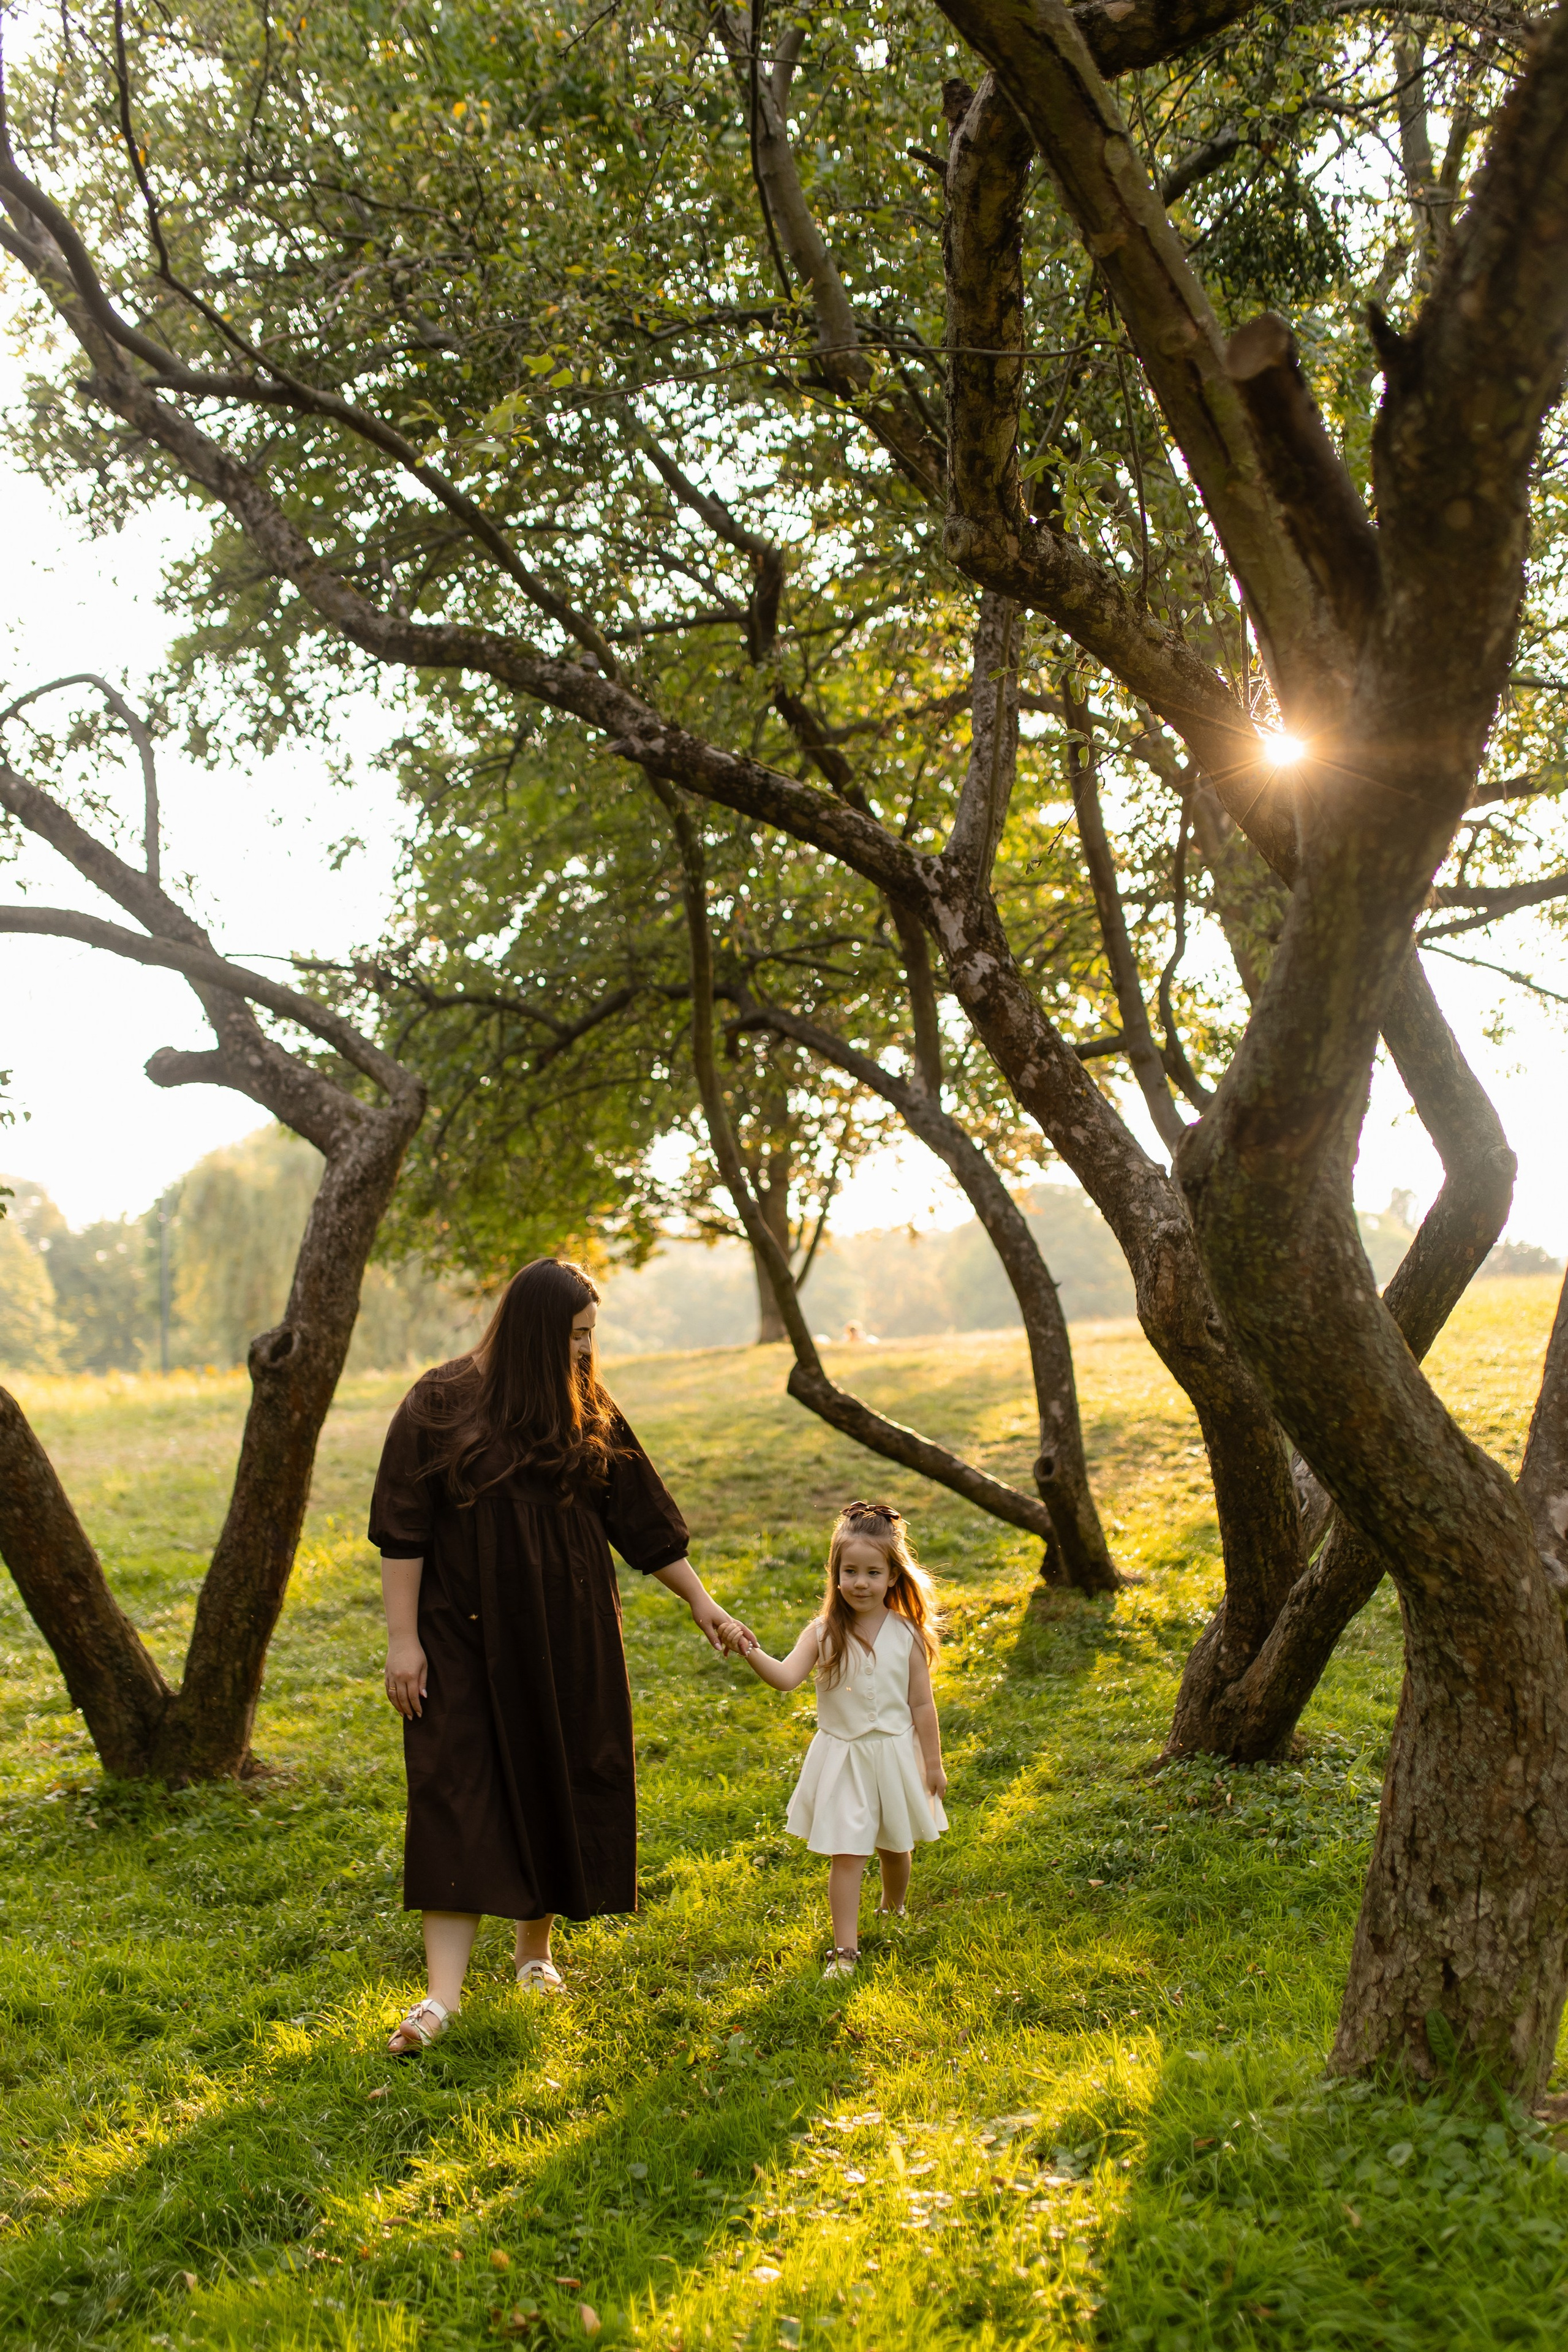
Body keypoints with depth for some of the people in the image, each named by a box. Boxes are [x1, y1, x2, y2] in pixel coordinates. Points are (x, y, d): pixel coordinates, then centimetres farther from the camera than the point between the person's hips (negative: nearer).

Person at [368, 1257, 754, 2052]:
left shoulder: (585, 1413, 3)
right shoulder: (439, 1406, -7)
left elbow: (643, 1518, 9)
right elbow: (402, 1533, -6)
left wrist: (701, 1602, 9)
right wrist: (402, 1638, -10)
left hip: (568, 1635, 3)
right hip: (466, 1636, -3)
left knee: (557, 1787, 8)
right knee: (458, 1800, -7)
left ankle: (536, 1949, 27)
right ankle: (443, 1994, -7)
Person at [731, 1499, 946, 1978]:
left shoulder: (907, 1636, -7)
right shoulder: (824, 1633, -9)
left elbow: (921, 1704, -1)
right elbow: (787, 1677, -22)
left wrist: (933, 1763, 2)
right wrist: (752, 1654, -40)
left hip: (895, 1754, 1)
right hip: (841, 1758, -1)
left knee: (895, 1847, 19)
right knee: (846, 1855, -5)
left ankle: (894, 1910, 47)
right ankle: (845, 1950, 2)